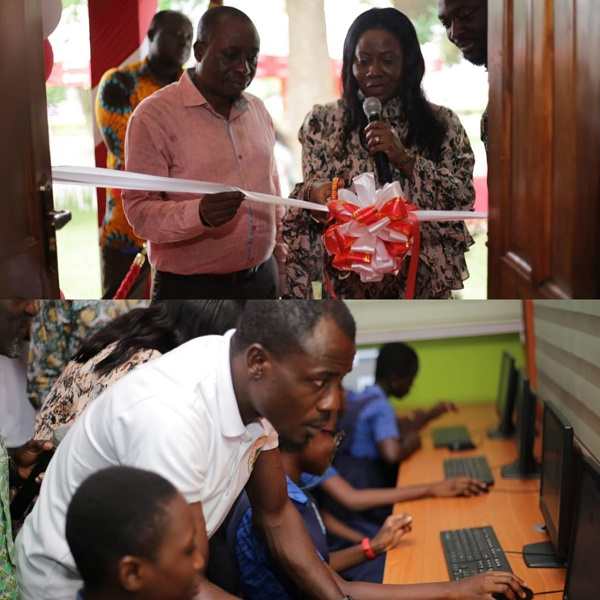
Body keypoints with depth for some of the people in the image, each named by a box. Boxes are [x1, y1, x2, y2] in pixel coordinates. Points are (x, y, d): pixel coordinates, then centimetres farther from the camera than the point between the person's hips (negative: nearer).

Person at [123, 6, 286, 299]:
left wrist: (278, 253, 14)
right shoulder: (154, 116, -11)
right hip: (191, 289, -5)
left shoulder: (258, 110, 8)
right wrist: (198, 214, -32)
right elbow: (139, 210, -16)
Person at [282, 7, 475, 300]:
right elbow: (303, 213, -1)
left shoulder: (442, 124, 1)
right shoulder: (323, 123, 0)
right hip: (347, 284, 0)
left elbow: (464, 200, -7)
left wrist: (404, 158, -17)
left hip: (421, 285, 1)